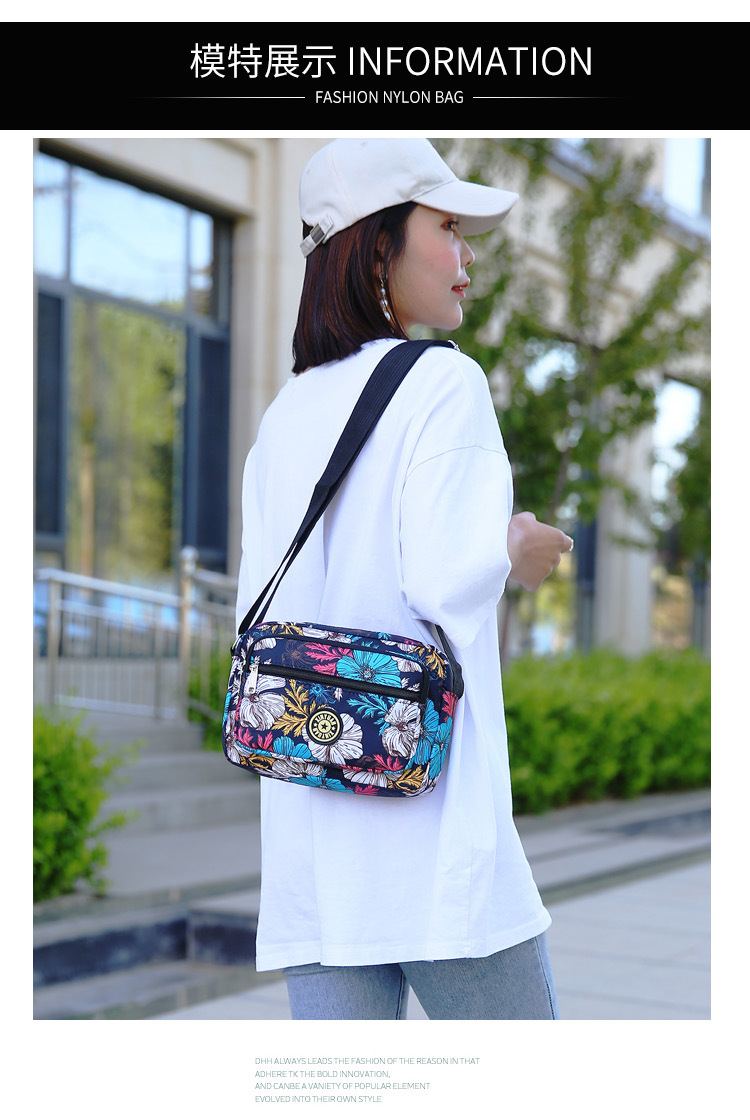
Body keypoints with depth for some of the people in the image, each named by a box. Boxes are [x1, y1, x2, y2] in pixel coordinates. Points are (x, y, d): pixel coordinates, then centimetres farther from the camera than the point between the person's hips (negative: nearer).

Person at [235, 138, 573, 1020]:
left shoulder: (284, 416, 14)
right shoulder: (442, 382, -6)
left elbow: (257, 611, 12)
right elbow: (443, 576, -15)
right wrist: (519, 551, 3)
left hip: (305, 821, 7)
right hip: (424, 807, -6)